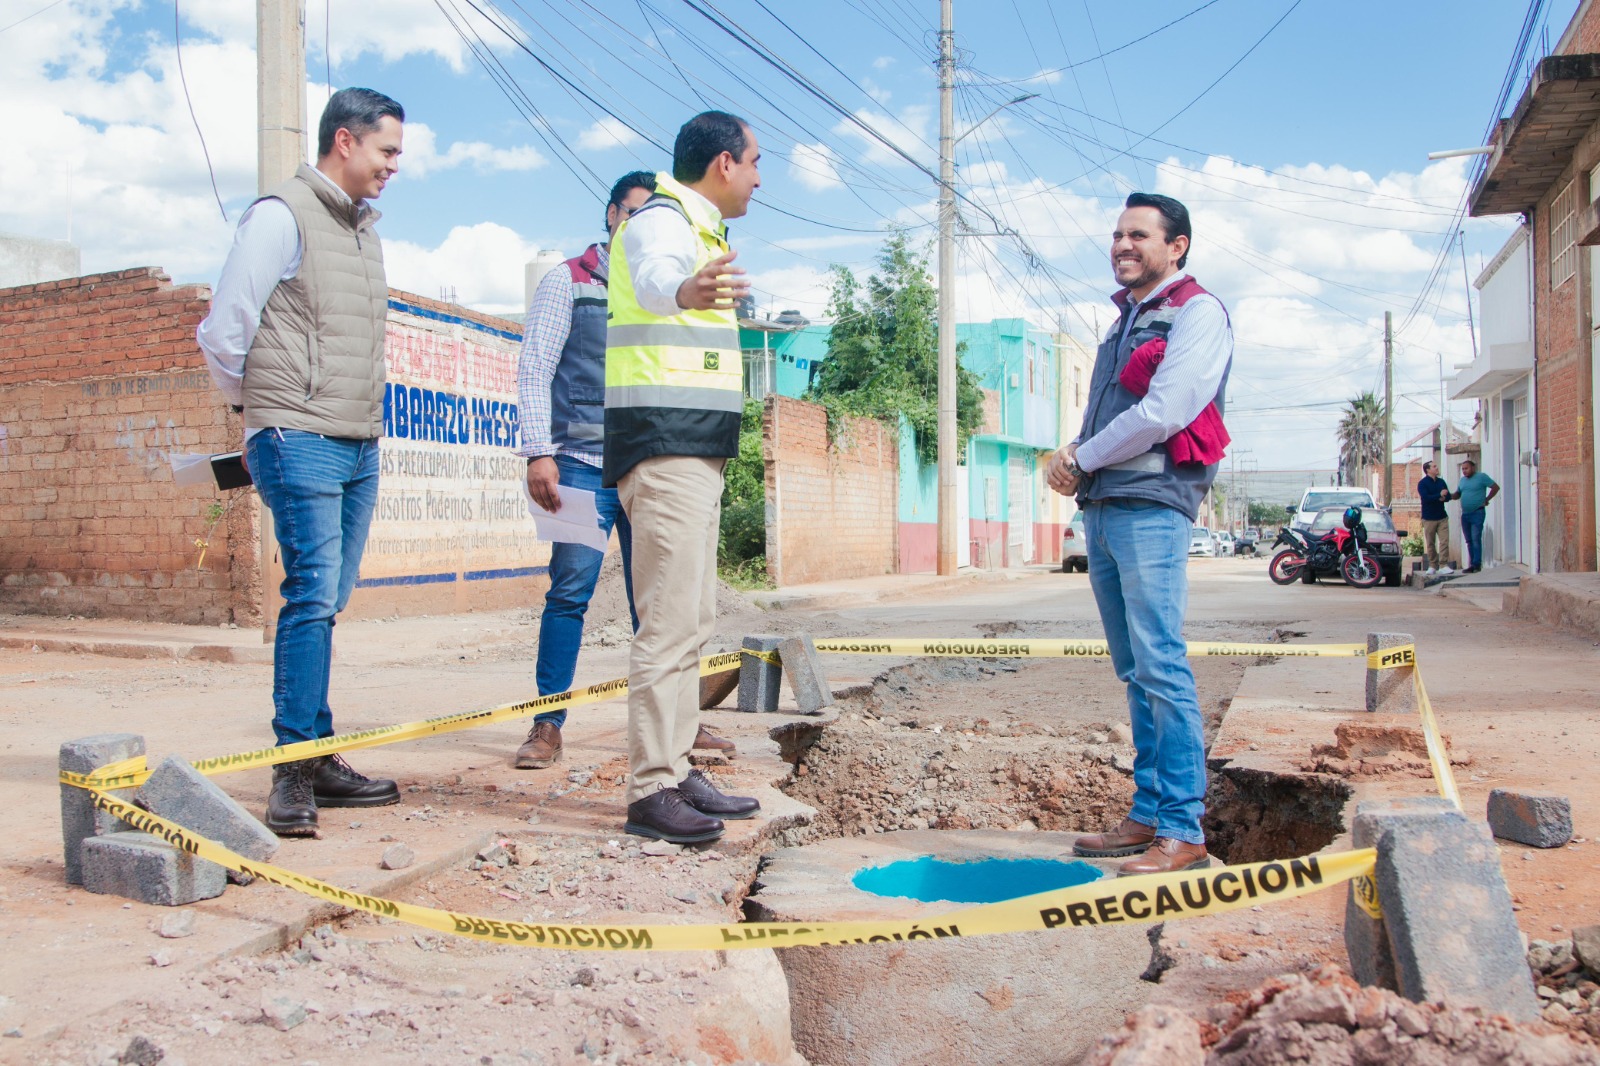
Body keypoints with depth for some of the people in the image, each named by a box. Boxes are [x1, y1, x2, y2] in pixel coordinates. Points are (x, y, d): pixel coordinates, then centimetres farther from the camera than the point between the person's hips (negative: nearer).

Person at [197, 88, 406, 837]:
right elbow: (222, 334, -5)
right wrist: (259, 408, 7)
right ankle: (295, 767, -4)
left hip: (360, 446, 7)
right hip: (300, 441, -7)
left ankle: (318, 758, 14)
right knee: (313, 595, -11)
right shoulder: (283, 215, -5)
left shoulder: (364, 229, 20)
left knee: (326, 601, 8)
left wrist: (365, 421, 12)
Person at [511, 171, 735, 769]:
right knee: (570, 591, -5)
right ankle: (547, 725, 3)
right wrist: (539, 451, -12)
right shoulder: (569, 282, 6)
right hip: (584, 465, -4)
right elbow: (534, 370, 0)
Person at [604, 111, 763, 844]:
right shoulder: (661, 220, -10)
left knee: (692, 619, 12)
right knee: (670, 619, -13)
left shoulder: (700, 230, 21)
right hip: (665, 443, -11)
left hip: (694, 449, 11)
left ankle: (675, 771, 19)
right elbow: (653, 276, -35)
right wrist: (685, 291, -58)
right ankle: (650, 791, -9)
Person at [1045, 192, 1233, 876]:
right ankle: (1147, 816, 15)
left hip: (1150, 508, -8)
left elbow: (1163, 413, -15)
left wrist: (1080, 459, -6)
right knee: (1135, 674, 9)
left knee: (1161, 668, -10)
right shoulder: (1125, 321, 23)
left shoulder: (1197, 313, -2)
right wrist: (1072, 461, 2)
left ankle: (1183, 832, -6)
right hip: (1101, 510, 8)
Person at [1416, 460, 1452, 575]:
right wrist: (1439, 495, -16)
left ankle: (1443, 566, -8)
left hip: (1442, 517, 4)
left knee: (1444, 541, -7)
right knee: (1430, 543, 3)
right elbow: (1425, 498, -18)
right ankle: (1432, 566, 12)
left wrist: (1443, 497, -13)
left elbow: (1448, 496, 9)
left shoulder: (1441, 482, 12)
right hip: (1429, 518, -4)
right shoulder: (1422, 483, -5)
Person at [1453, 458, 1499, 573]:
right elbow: (1457, 494, 20)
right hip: (1465, 514, 7)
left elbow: (1496, 487, -3)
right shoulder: (1462, 480, 15)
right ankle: (1472, 564, 11)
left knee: (1475, 539, -12)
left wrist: (1486, 499, -6)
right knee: (1469, 541, 8)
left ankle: (1476, 564, -11)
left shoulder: (1482, 477, -5)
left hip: (1477, 513, -7)